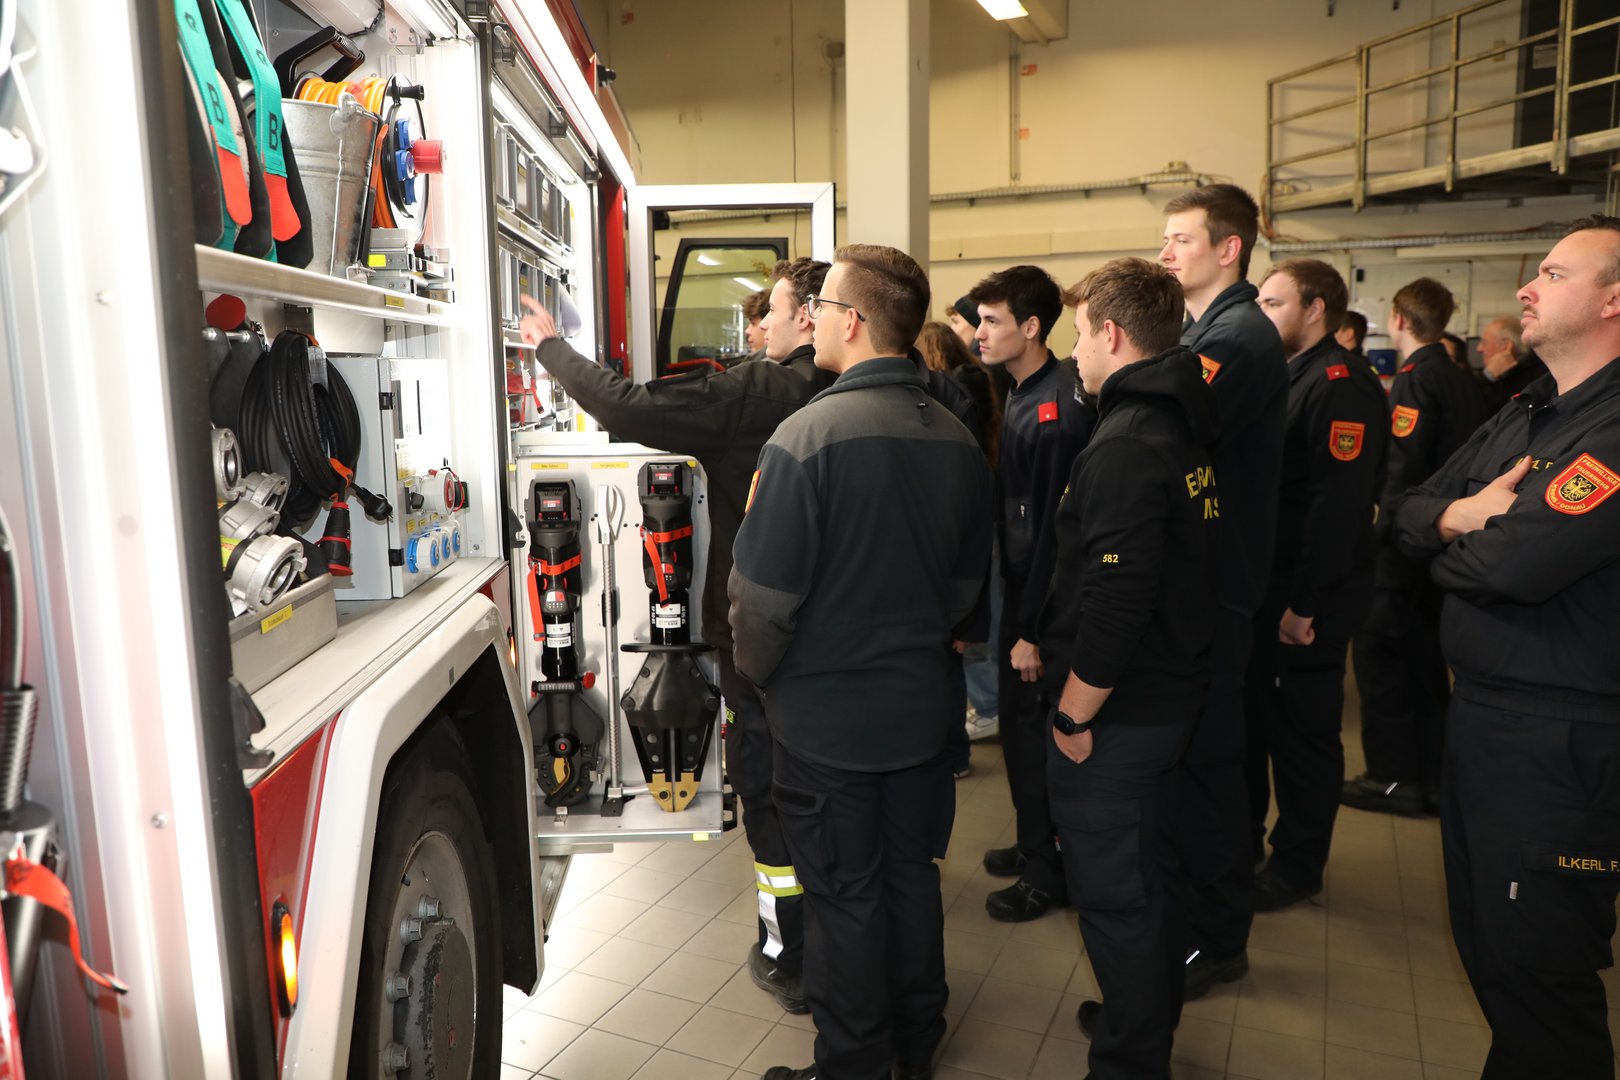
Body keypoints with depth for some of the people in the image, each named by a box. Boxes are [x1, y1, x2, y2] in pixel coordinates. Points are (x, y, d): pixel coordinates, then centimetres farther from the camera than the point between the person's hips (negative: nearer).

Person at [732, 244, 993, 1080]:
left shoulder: (808, 434, -22)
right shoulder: (957, 440, -2)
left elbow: (762, 595, -20)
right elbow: (967, 583, 8)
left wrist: (756, 671, -1)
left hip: (825, 718, -6)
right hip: (919, 708, 6)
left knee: (844, 897, 10)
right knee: (912, 876, 21)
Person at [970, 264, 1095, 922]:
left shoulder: (1059, 411, -21)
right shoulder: (1023, 396, 9)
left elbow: (1056, 525, -23)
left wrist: (1032, 627, -21)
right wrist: (1016, 614, 13)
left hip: (1043, 598, -9)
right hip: (1020, 584, 9)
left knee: (1034, 727, 4)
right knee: (1021, 723, 19)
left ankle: (1046, 872, 21)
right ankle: (1035, 843, 37)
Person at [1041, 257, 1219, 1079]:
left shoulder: (1125, 448, -23)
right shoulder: (1185, 434, 7)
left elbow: (1113, 604, -28)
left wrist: (1074, 715, -17)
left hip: (1116, 714, -10)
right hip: (1170, 696, 10)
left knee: (1113, 895, 6)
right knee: (1151, 870, 24)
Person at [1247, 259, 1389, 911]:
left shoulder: (1341, 384, -16)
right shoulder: (1284, 379, 12)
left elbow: (1339, 504, -24)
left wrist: (1305, 604, -24)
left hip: (1309, 599, -9)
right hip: (1264, 587, 9)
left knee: (1303, 731, 6)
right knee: (1251, 716, 18)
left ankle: (1298, 862, 22)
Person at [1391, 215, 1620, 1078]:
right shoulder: (1525, 414, 12)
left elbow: (1516, 563, -29)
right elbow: (1408, 515, 11)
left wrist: (1449, 544, -6)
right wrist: (1462, 514, -12)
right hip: (1480, 713, 9)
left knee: (1533, 969, 6)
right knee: (1483, 940, 22)